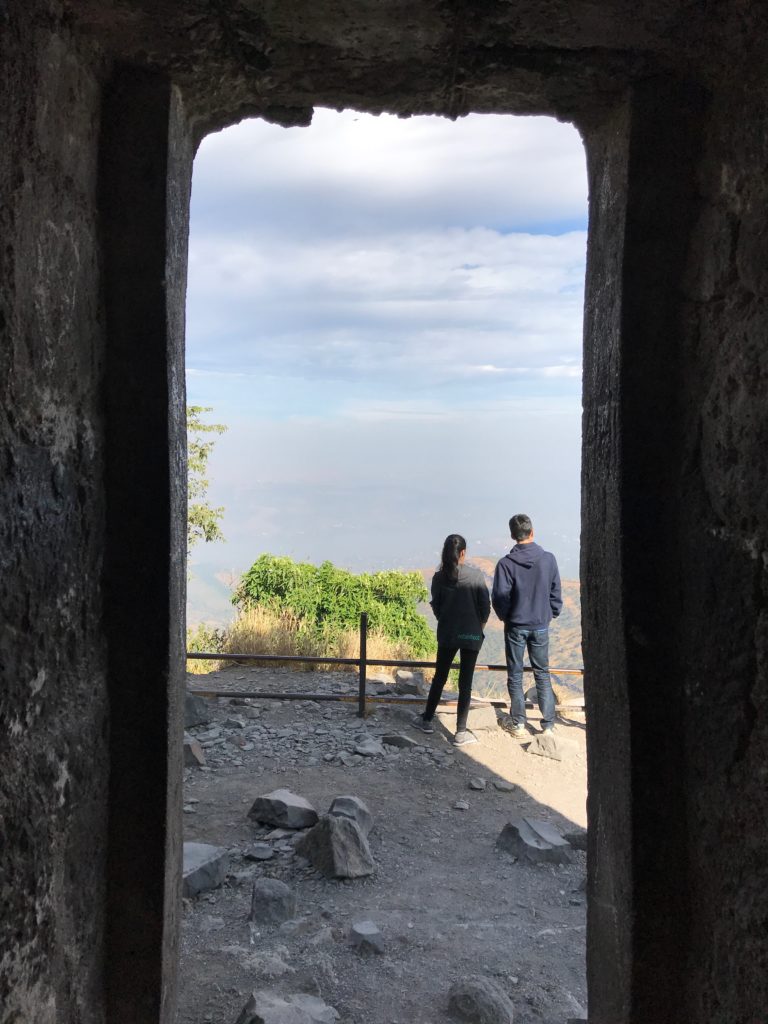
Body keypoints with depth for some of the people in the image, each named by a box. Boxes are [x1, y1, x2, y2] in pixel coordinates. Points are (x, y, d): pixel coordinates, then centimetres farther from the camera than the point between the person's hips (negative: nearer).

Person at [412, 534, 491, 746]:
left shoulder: (439, 577, -5)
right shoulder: (475, 575, -11)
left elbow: (436, 607, 2)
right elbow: (485, 606, -8)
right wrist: (479, 625, 9)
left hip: (446, 634, 2)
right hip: (471, 635, -2)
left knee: (440, 677, 17)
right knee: (465, 682, 3)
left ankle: (427, 720, 27)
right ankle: (461, 732, 6)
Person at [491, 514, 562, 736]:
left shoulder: (506, 563, -14)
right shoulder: (548, 559, -7)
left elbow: (499, 597, -10)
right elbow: (556, 594, 0)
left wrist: (505, 617, 7)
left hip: (515, 626, -2)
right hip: (541, 626, 2)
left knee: (515, 675, 9)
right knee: (542, 674, 12)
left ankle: (519, 724, 11)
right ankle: (548, 725, 10)